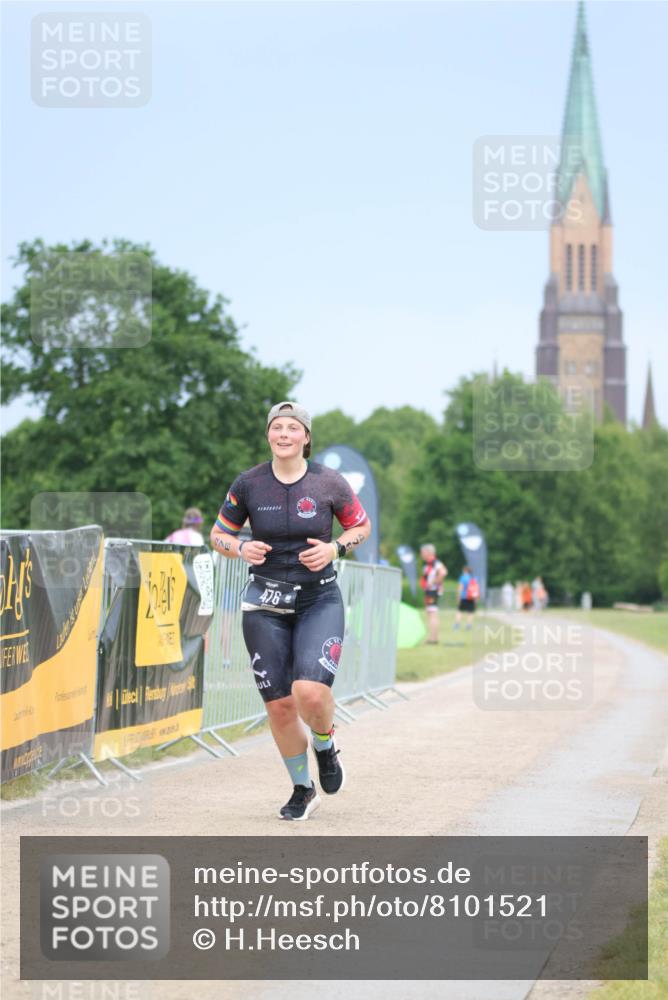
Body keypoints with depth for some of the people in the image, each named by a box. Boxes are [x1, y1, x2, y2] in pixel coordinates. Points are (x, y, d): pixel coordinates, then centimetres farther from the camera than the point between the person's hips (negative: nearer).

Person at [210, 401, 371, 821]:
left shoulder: (329, 483, -4)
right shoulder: (248, 484, -2)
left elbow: (363, 526, 10)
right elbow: (219, 534, 10)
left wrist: (335, 548, -9)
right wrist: (240, 548, -12)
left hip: (319, 601, -2)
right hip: (265, 606, 2)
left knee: (310, 693, -22)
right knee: (279, 705, 1)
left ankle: (325, 747, 13)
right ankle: (303, 790, 24)